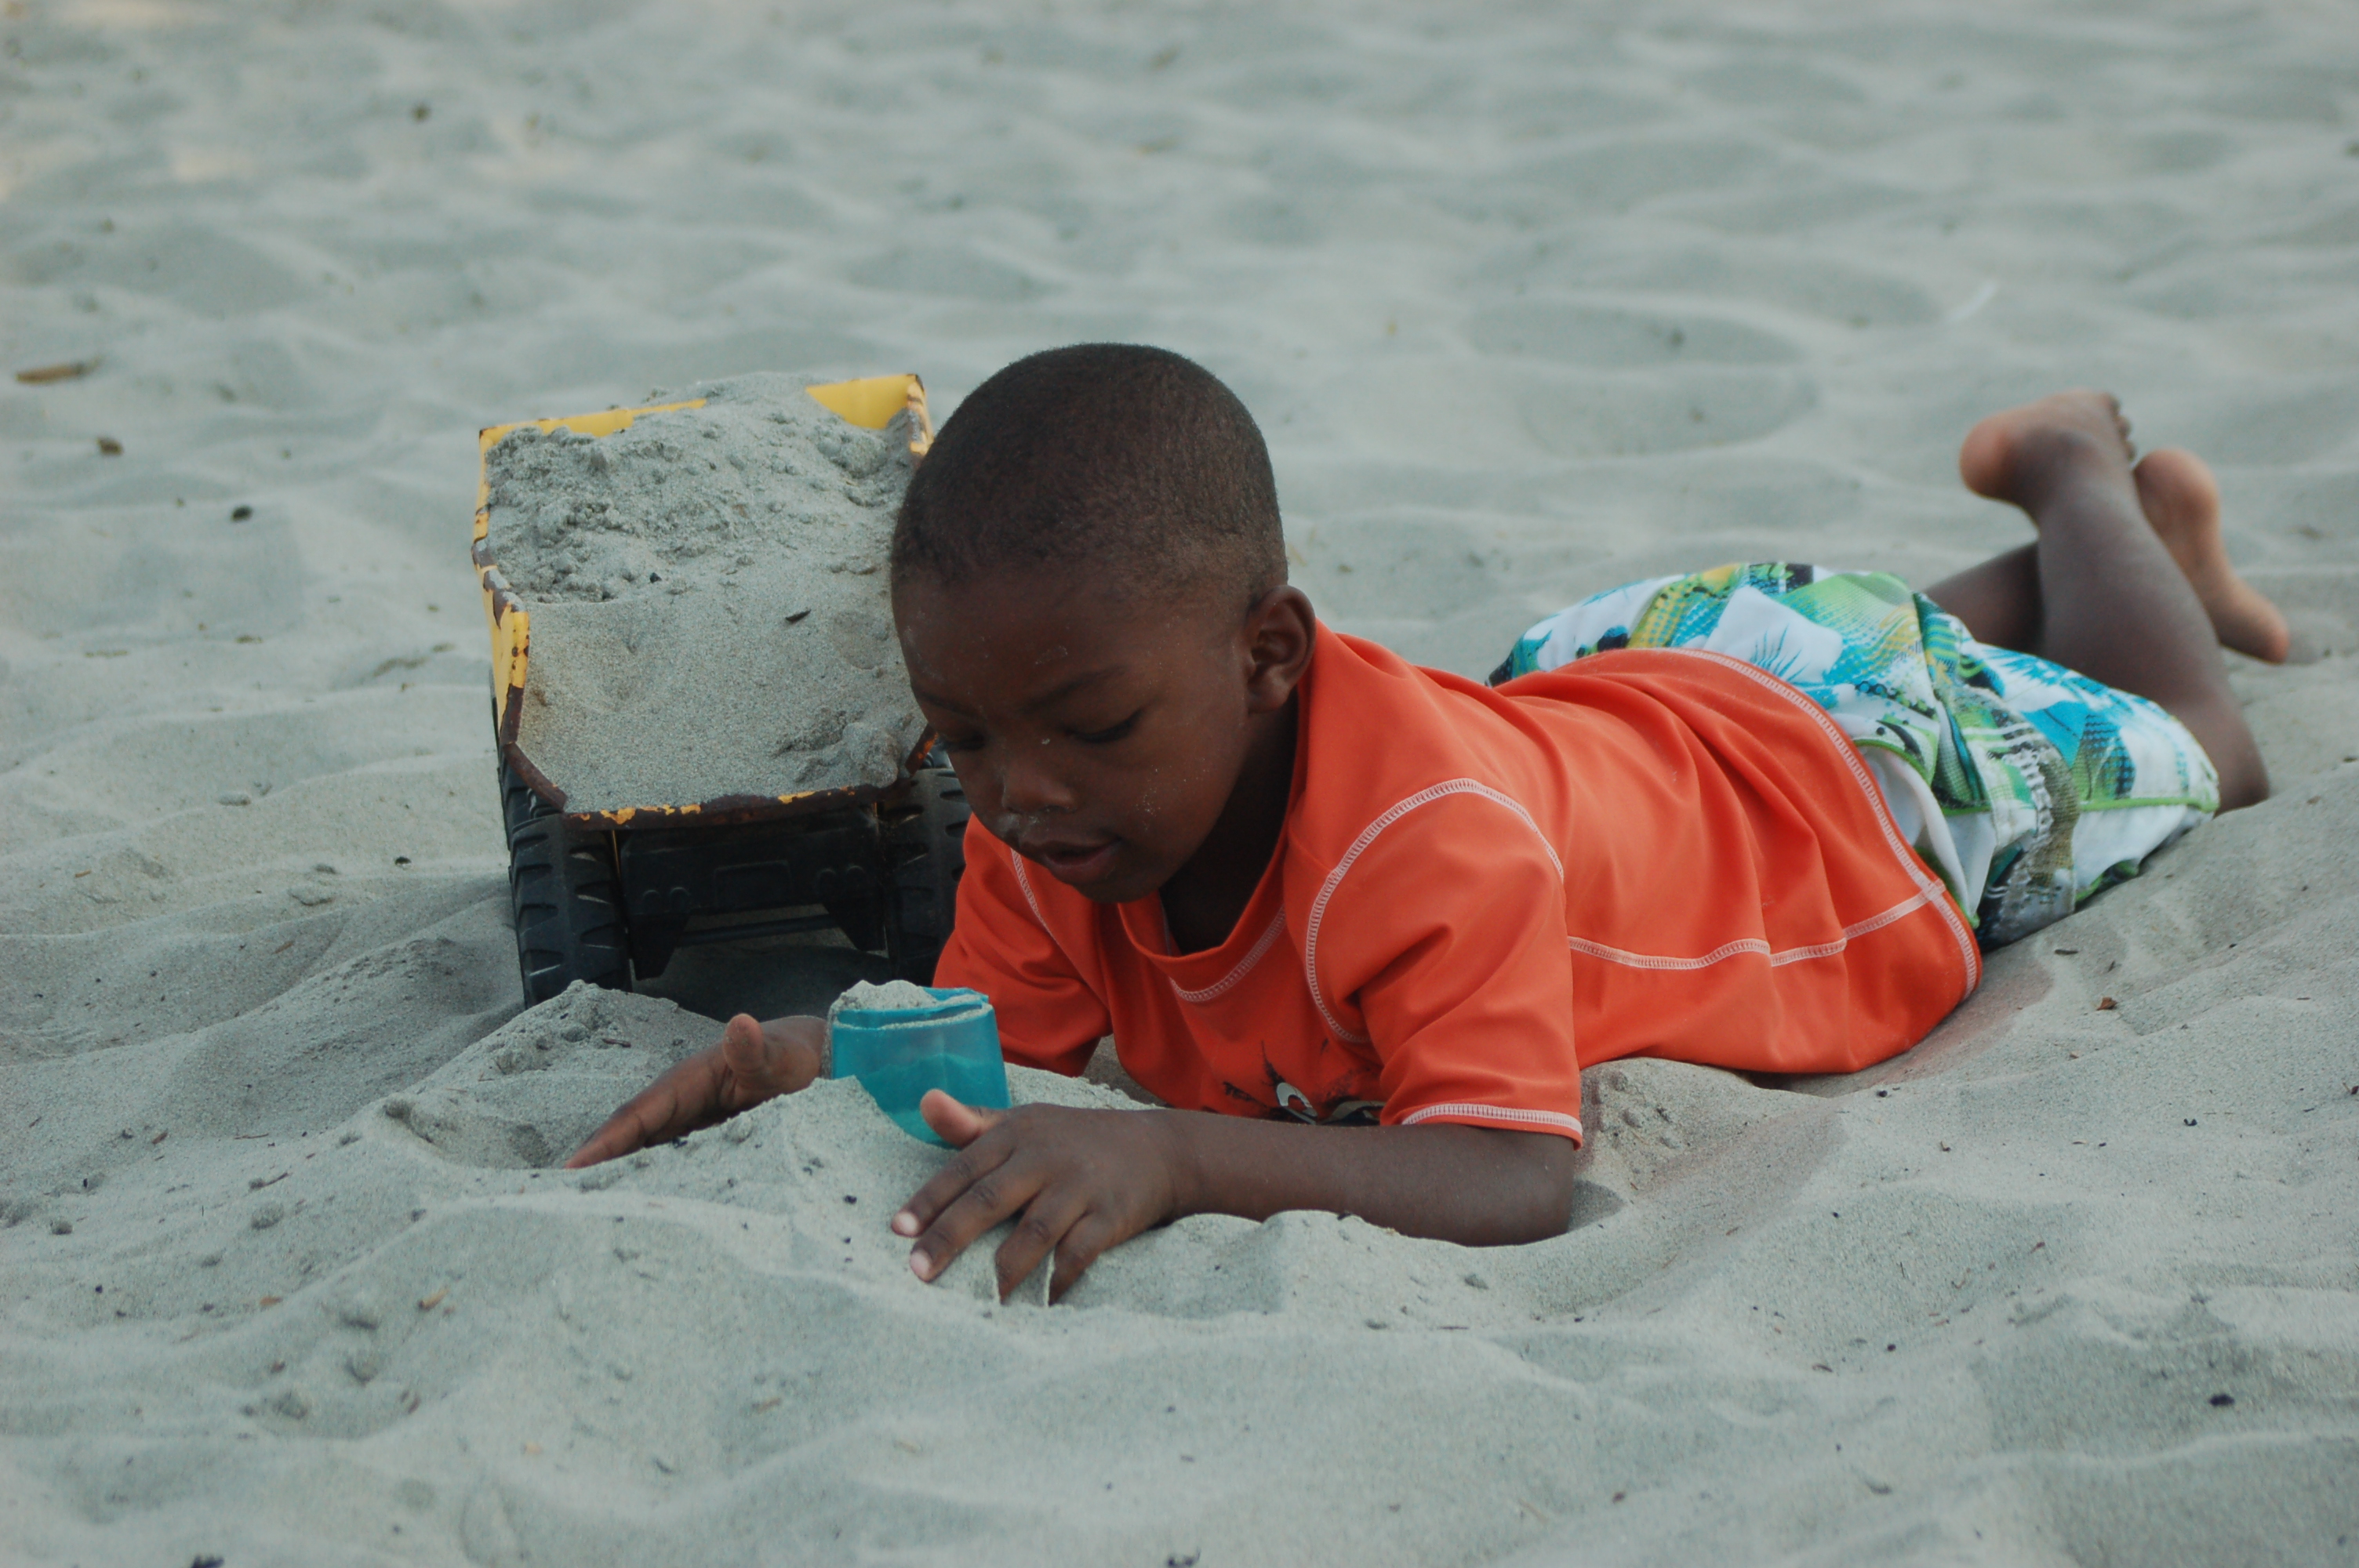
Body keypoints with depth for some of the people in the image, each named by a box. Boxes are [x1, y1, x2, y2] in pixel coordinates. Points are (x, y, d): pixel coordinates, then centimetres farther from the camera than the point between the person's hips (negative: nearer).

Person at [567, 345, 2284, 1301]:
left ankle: (2086, 481, 49)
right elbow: (993, 1032, -23)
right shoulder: (1055, 813, -31)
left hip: (1849, 775, -5)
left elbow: (1515, 1179, -57)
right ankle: (2083, 549, 60)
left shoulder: (1428, 835, -51)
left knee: (2175, 760, 27)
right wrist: (830, 1051, -46)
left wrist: (1178, 1157, -70)